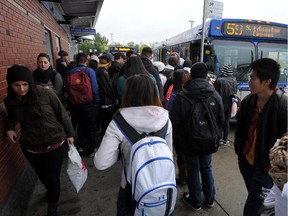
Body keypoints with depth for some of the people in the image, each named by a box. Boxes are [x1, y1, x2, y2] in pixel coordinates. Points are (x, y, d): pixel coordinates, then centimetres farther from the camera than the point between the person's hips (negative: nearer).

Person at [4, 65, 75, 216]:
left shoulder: (45, 94, -17)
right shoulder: (9, 101, -3)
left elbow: (62, 114, -8)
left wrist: (69, 133, -3)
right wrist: (9, 128, -4)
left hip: (55, 144, -4)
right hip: (30, 148, 4)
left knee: (53, 178, 7)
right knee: (42, 176, 23)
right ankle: (51, 192, 57)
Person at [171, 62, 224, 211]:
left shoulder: (181, 97, -20)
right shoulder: (215, 95, -9)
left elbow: (175, 122, -14)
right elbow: (221, 120, 1)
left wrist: (175, 140, 2)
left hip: (189, 141, -3)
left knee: (193, 171, 13)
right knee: (206, 168, 22)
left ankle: (195, 201, 32)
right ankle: (210, 199, 39)